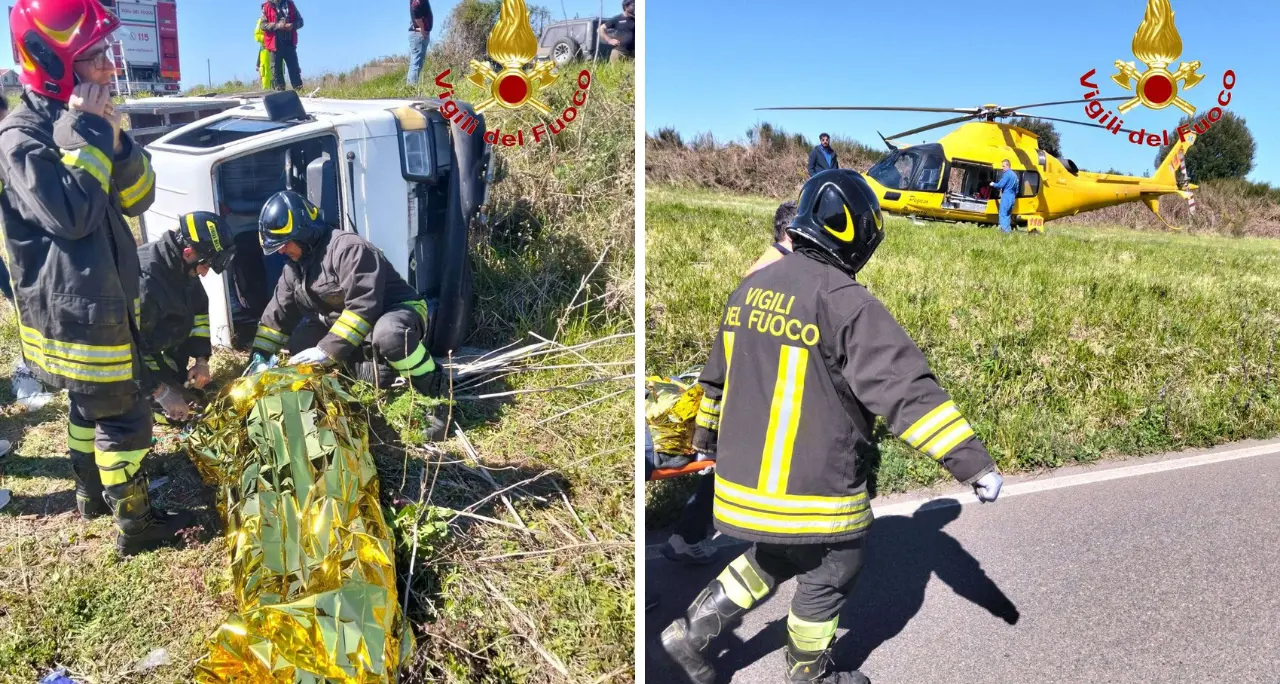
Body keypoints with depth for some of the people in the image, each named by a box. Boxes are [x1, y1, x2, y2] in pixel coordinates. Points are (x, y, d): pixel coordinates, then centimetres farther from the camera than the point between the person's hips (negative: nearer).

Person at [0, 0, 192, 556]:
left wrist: (112, 140, -13)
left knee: (91, 401, 21)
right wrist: (88, 137, -23)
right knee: (123, 414, -2)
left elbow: (137, 199, 3)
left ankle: (92, 493, 38)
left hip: (103, 296, 9)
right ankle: (135, 524, 10)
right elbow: (71, 214, -28)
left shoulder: (80, 123, 9)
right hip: (73, 307, -9)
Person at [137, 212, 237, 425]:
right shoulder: (144, 283, -37)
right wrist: (160, 392, -27)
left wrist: (201, 359, -5)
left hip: (150, 342, 8)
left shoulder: (180, 265, -11)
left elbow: (198, 307, 2)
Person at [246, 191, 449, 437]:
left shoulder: (347, 248, -25)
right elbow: (277, 314, 15)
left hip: (399, 310, -10)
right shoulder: (294, 268, 6)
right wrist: (259, 356, 5)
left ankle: (438, 395, -25)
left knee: (389, 335, -44)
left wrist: (328, 350, -34)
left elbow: (363, 306, -34)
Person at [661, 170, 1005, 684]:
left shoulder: (750, 289, 5)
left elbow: (717, 373, 17)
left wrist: (706, 435, 31)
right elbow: (906, 389, -23)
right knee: (829, 574, 16)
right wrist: (973, 462, -18)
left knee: (774, 557, 27)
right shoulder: (845, 303, -20)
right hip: (813, 488, -7)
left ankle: (695, 629, 26)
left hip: (745, 474, 7)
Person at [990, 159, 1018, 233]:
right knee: (1008, 214, 14)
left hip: (1006, 196, -9)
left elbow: (1000, 185, -16)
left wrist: (993, 184, 1)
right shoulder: (1015, 175, 17)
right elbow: (1016, 189, 22)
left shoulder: (1007, 174, -12)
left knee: (1003, 213, -7)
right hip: (1012, 197, 9)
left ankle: (1005, 229, -12)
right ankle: (1009, 229, 13)